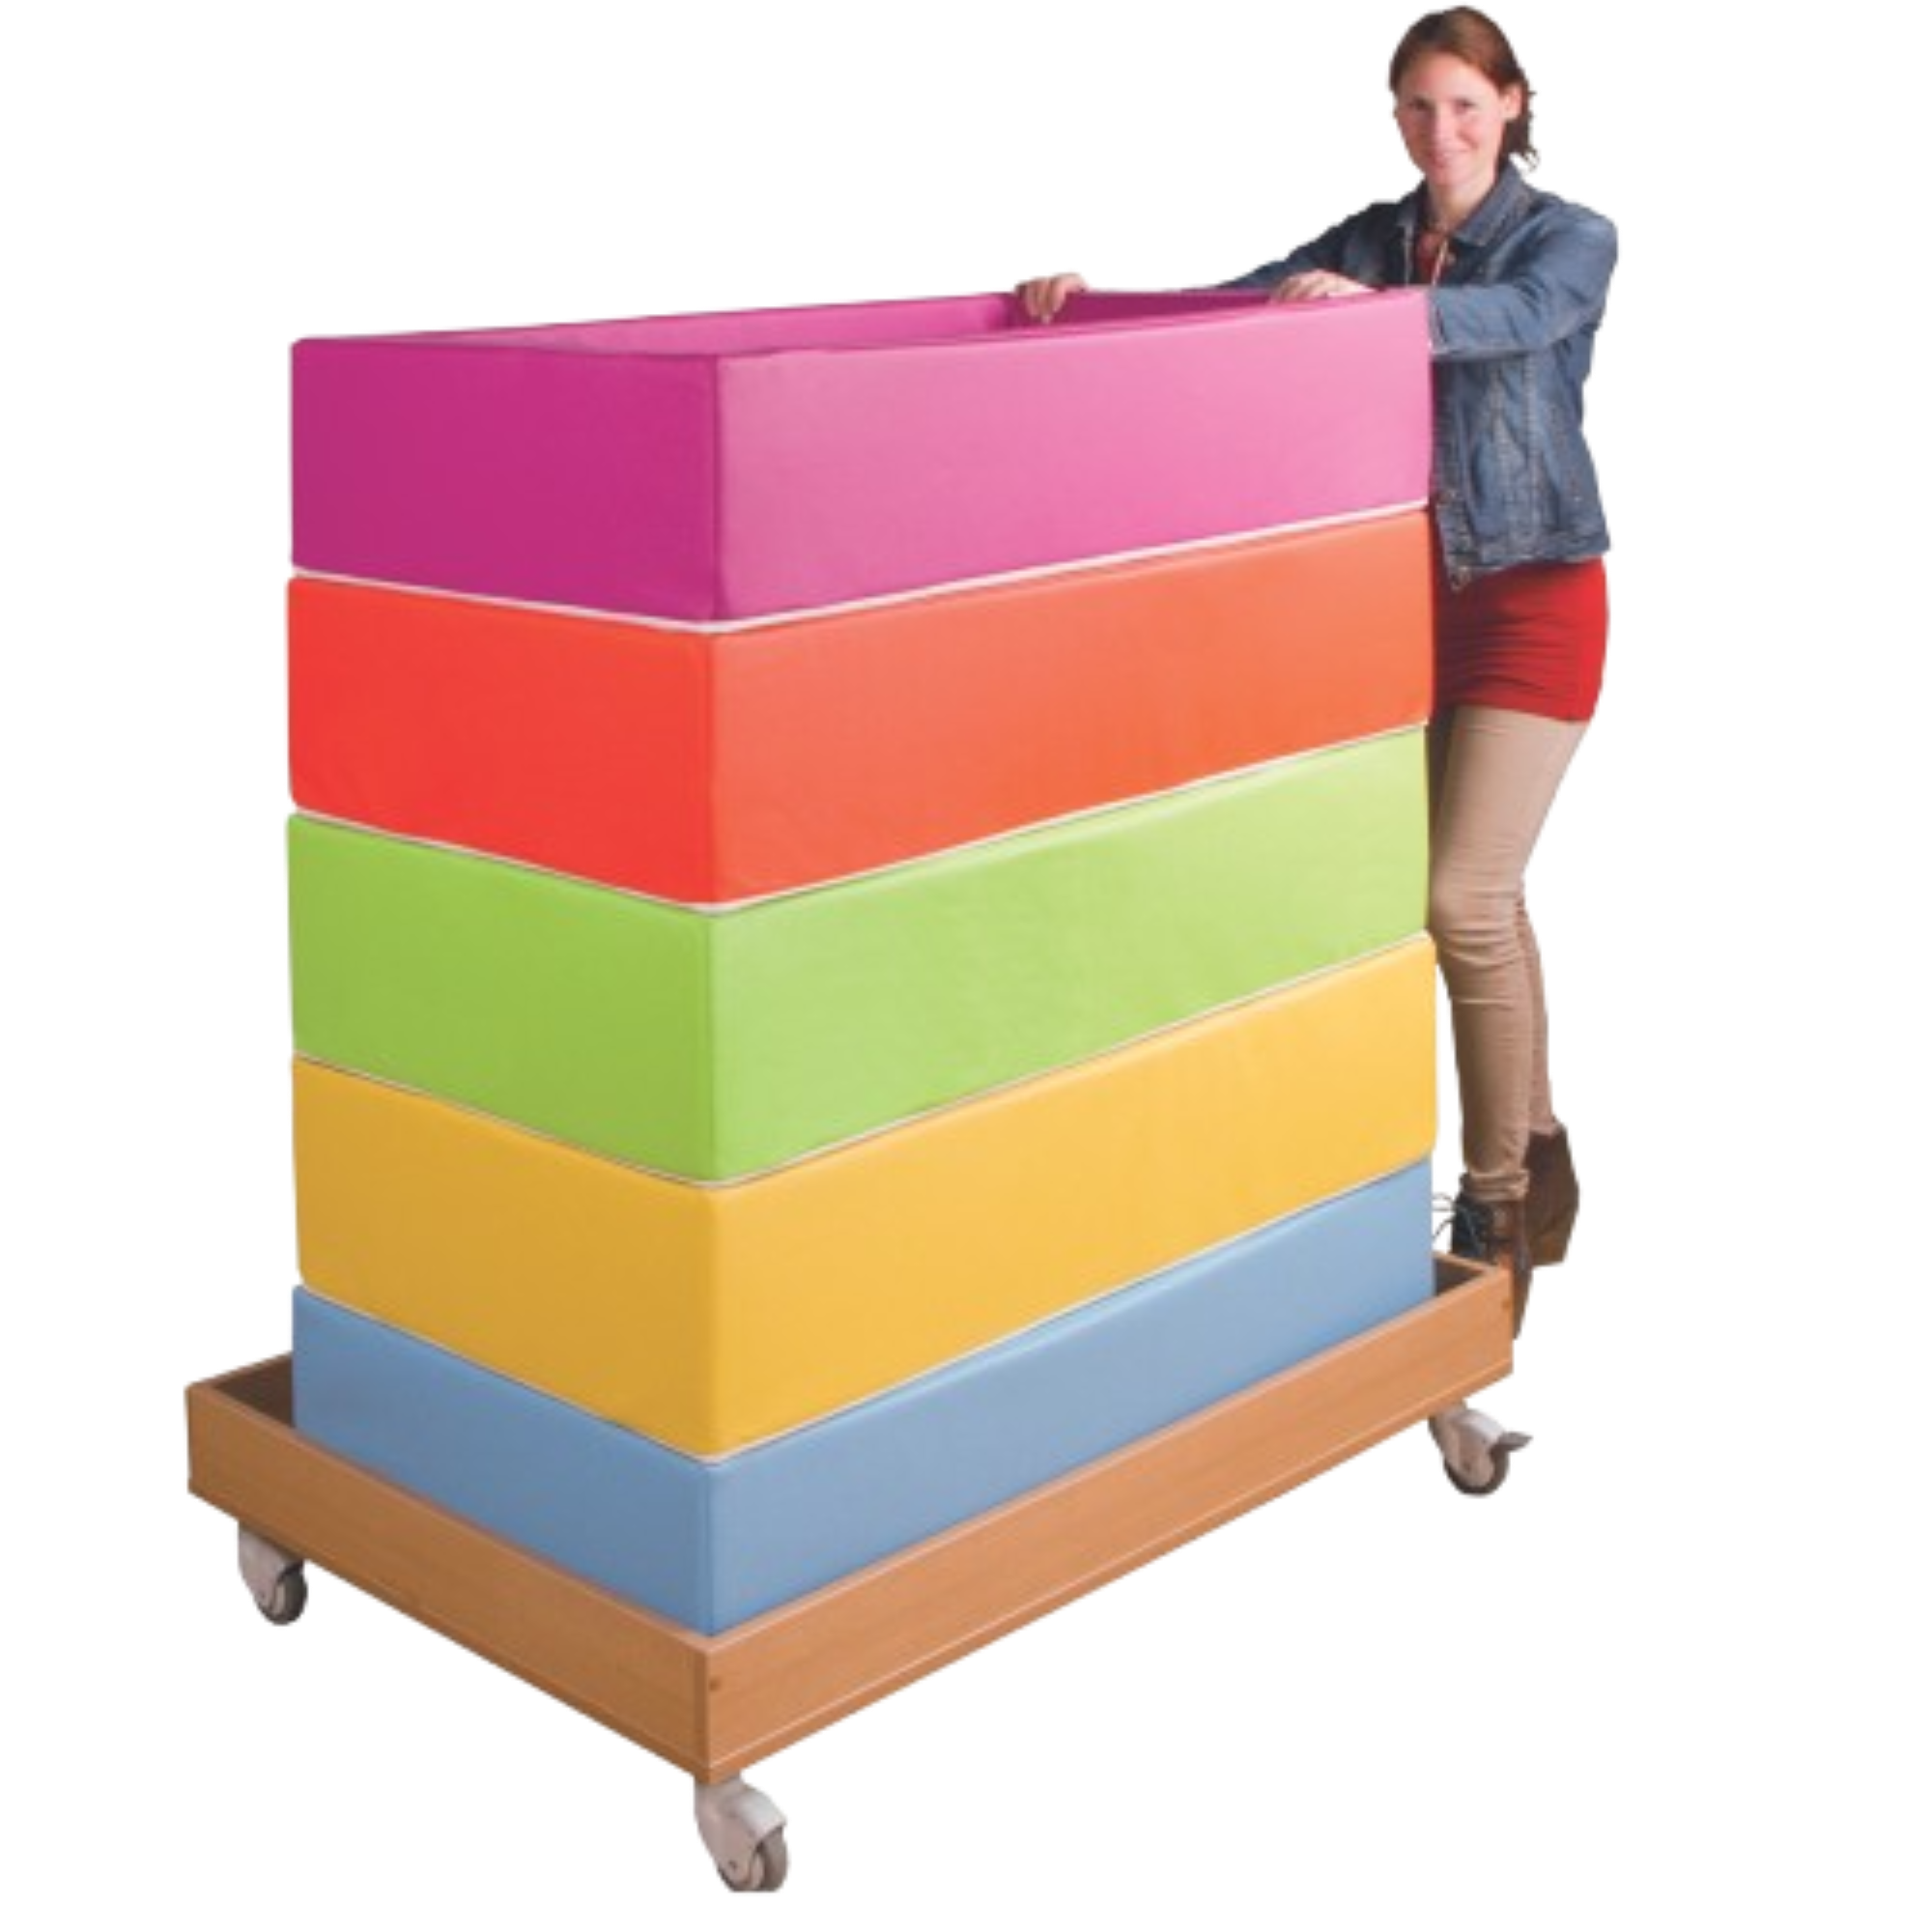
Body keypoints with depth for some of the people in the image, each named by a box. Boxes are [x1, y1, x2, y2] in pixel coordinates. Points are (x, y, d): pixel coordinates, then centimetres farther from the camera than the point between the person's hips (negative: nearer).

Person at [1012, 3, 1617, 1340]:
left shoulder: (1574, 238, -4)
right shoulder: (1365, 240, 10)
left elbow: (1518, 316, -26)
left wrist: (1371, 307, -44)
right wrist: (1091, 293, -18)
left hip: (1535, 593, -5)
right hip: (1409, 587, 5)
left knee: (1463, 897, -13)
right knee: (1488, 895, 13)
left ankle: (1495, 1205, 3)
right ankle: (1534, 1147, 31)